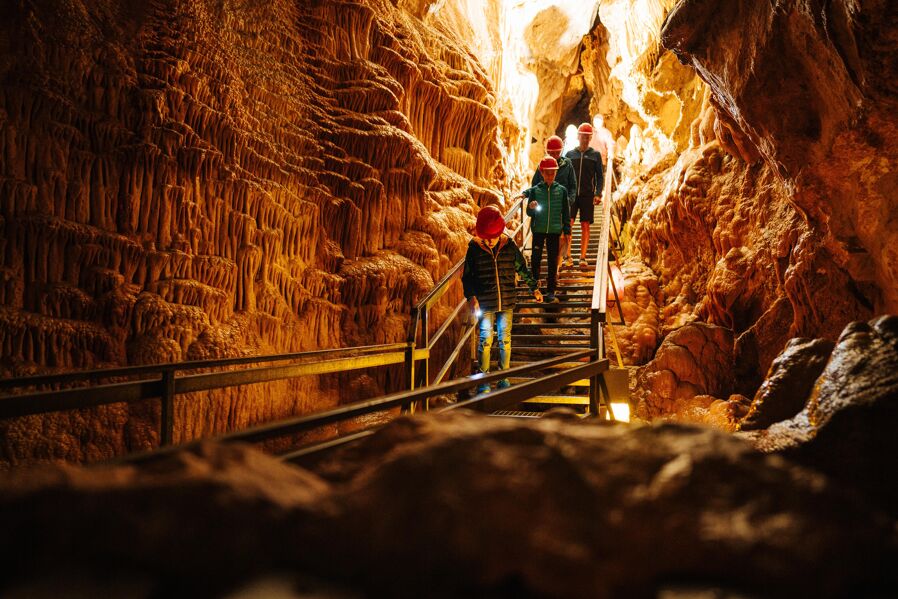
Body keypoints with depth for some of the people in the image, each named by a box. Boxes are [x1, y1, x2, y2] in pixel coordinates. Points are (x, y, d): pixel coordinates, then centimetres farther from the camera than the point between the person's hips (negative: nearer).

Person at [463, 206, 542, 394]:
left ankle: (503, 377, 22)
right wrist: (471, 297, -12)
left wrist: (534, 288, 13)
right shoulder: (474, 249, -6)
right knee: (485, 340, 0)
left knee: (505, 339, 8)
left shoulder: (509, 246, -1)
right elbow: (467, 276, 0)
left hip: (507, 303, 2)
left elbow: (522, 269, 12)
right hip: (485, 304, -2)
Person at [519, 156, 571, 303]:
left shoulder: (561, 190, 1)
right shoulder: (535, 190, 0)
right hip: (538, 230, 0)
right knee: (535, 258, 1)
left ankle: (551, 290, 9)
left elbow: (566, 212, 6)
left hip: (554, 230, 0)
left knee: (553, 261, 3)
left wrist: (567, 231, 3)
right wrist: (531, 208, -22)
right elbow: (529, 213, 1)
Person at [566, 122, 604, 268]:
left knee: (585, 226, -1)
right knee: (568, 223, -12)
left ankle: (583, 257, 1)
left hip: (588, 195, 0)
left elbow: (600, 177, 7)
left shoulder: (595, 155, 8)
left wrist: (598, 194, -6)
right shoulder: (570, 154, 11)